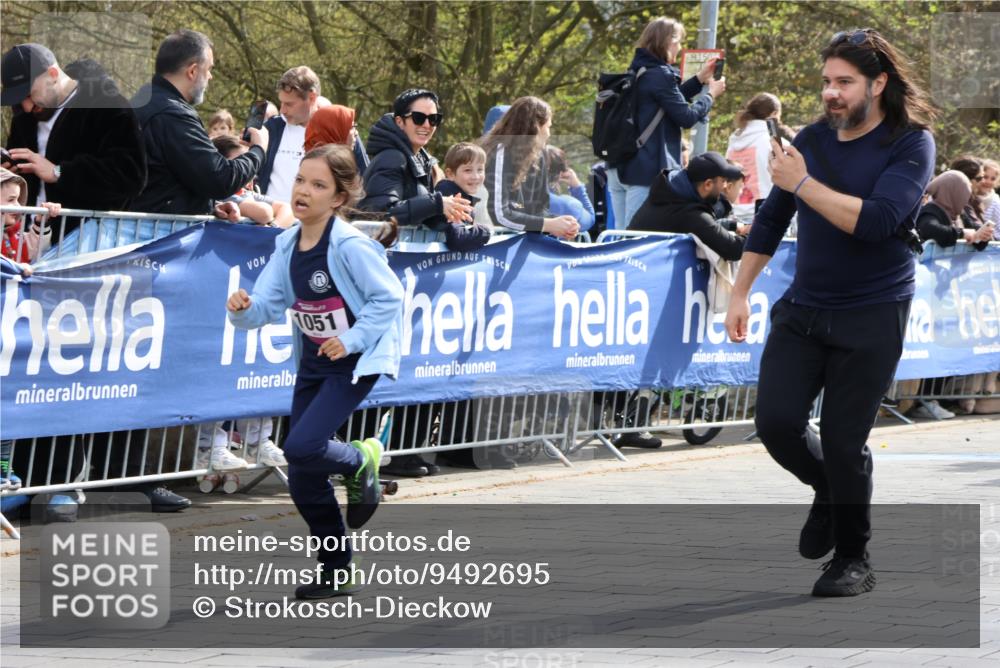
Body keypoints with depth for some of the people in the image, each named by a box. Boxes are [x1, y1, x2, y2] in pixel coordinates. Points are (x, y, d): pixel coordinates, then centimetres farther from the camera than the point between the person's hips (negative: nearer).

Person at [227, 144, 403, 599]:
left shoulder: (349, 246, -20)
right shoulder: (288, 245, 0)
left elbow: (389, 297, -16)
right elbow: (269, 306, -3)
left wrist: (351, 340, -20)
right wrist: (245, 309, -24)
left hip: (355, 364, -7)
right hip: (312, 365, 7)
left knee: (301, 448, -24)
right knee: (303, 482, 7)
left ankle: (360, 462, 9)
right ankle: (336, 574, 22)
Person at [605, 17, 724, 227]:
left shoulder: (637, 73, 14)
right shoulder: (661, 75, -13)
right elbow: (687, 117, -10)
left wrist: (699, 79, 30)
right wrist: (711, 94, 7)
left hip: (619, 168, 9)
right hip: (648, 171, -9)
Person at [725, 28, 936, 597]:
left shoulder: (911, 145, -10)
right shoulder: (812, 140, 5)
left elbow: (874, 220, -25)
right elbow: (771, 219, 16)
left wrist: (802, 183, -21)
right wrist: (741, 293, 15)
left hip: (872, 319, -4)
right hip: (803, 310, 4)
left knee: (845, 442, -3)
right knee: (777, 422, -8)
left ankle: (854, 560, 15)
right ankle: (829, 493, 24)